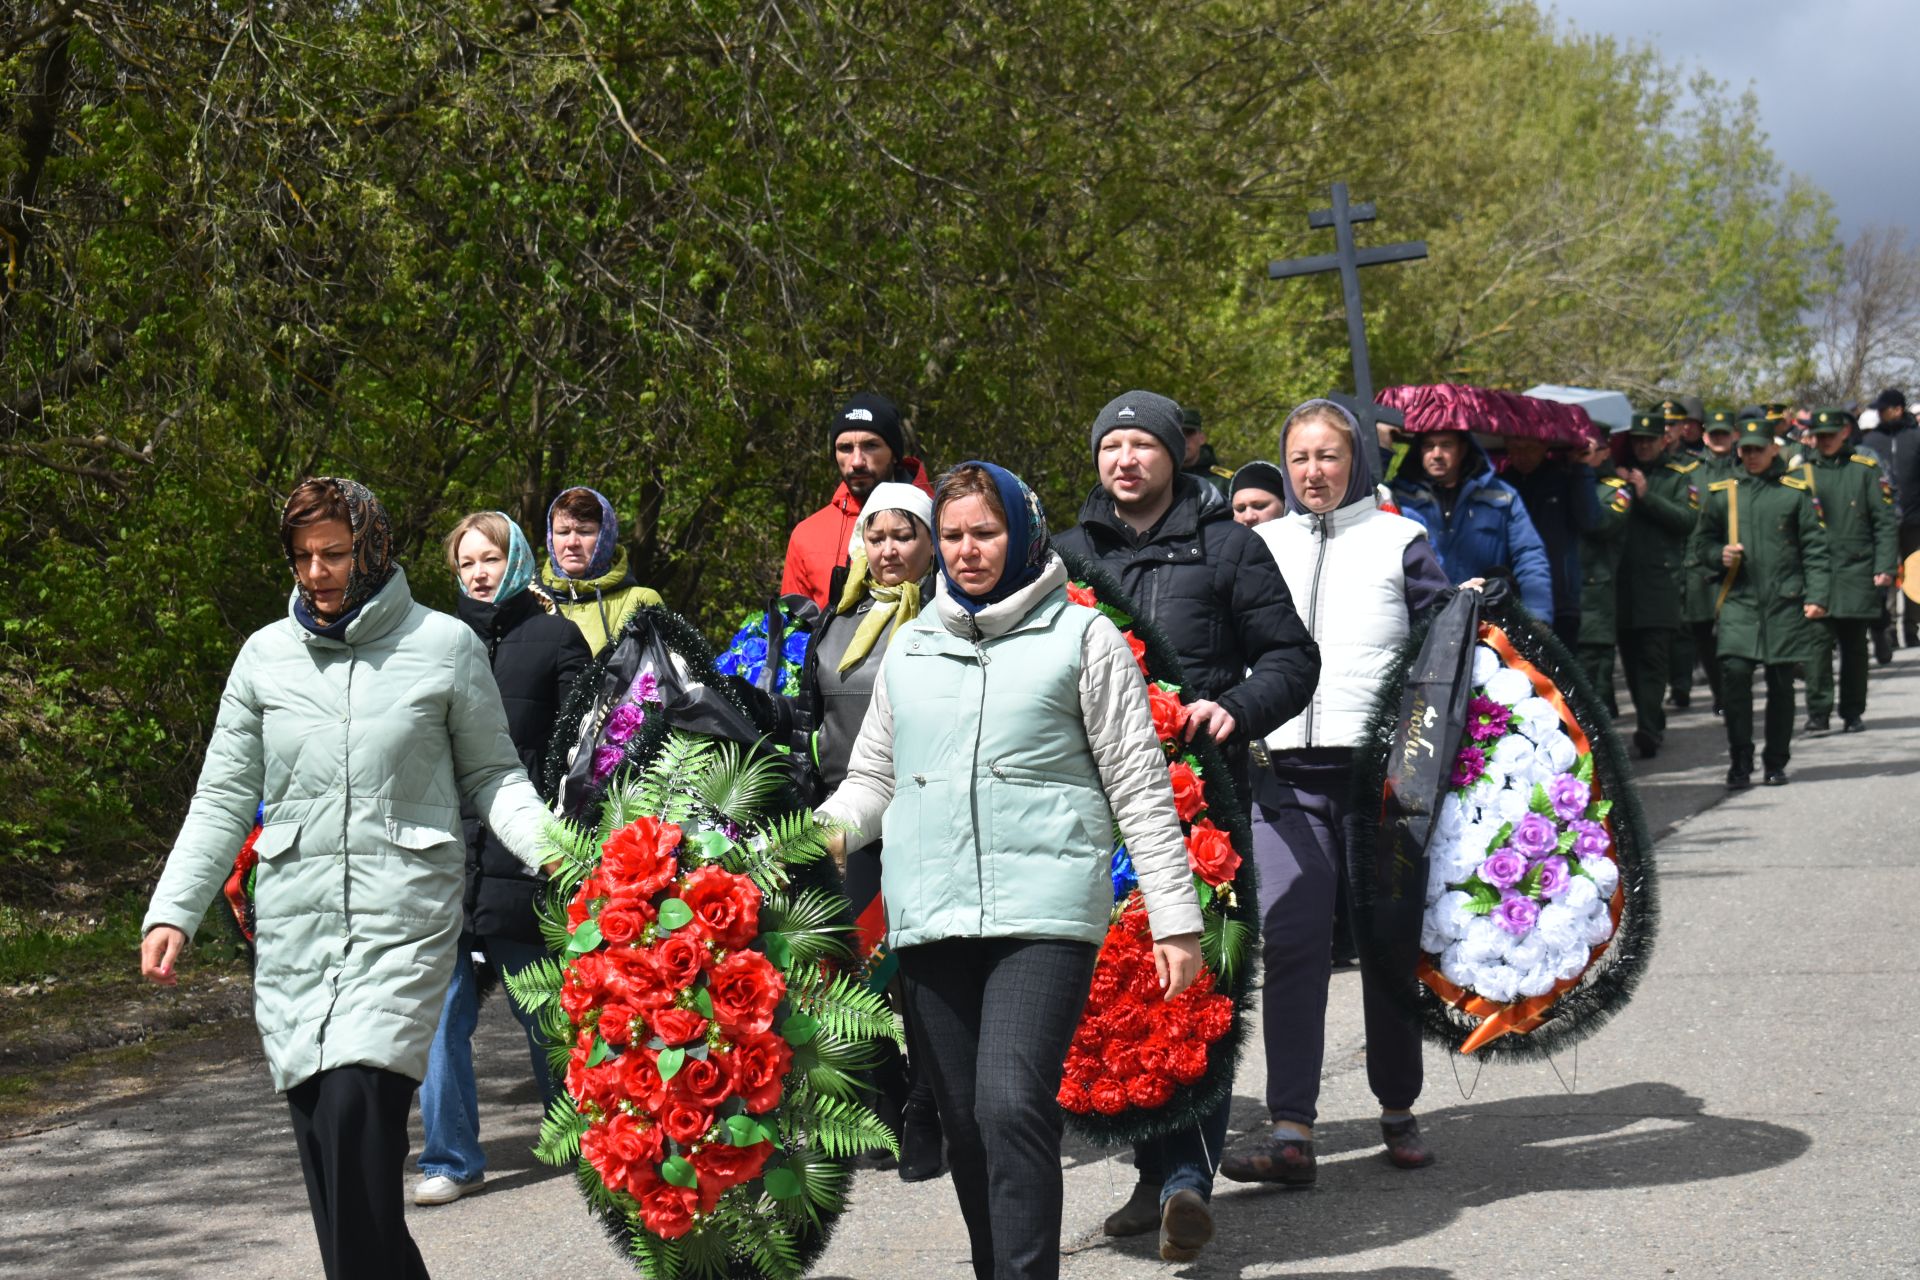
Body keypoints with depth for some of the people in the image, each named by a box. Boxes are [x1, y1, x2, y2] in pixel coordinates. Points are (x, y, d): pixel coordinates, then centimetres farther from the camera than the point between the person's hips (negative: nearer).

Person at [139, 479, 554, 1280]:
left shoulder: (443, 643, 4)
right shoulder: (266, 655, 11)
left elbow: (492, 775, 11)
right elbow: (223, 797, 13)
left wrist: (552, 852, -7)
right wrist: (172, 911, 4)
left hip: (403, 919, -3)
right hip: (293, 925, 3)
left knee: (357, 1113, -19)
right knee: (322, 1134, 0)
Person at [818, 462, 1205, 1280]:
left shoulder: (1082, 638, 5)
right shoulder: (910, 648, 17)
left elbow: (1140, 786, 4)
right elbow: (871, 779, 22)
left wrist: (1175, 918, 0)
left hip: (1043, 909, -5)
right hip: (929, 916, 5)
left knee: (1013, 1107, -19)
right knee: (964, 1122, 7)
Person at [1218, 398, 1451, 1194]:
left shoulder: (1399, 541, 6)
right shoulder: (1261, 547, 14)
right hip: (1287, 771, 2)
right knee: (1290, 942, -8)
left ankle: (1398, 1111, 22)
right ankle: (1291, 1132, -10)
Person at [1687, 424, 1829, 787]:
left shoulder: (1795, 492, 7)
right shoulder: (1721, 494, 10)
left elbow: (1814, 549, 6)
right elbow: (1699, 544, 17)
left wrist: (1816, 596, -4)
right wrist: (1719, 555, -5)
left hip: (1785, 604, 0)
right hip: (1738, 602, 0)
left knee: (1781, 685, 4)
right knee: (1734, 673, -15)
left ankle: (1776, 763, 17)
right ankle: (1740, 761, -5)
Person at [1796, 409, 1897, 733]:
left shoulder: (1866, 469, 4)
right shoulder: (1800, 473, 8)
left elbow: (1885, 522, 3)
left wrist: (1885, 567, -5)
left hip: (1857, 572, 0)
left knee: (1854, 645, 7)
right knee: (1819, 640, -9)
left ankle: (1853, 712, 16)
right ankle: (1818, 712, -6)